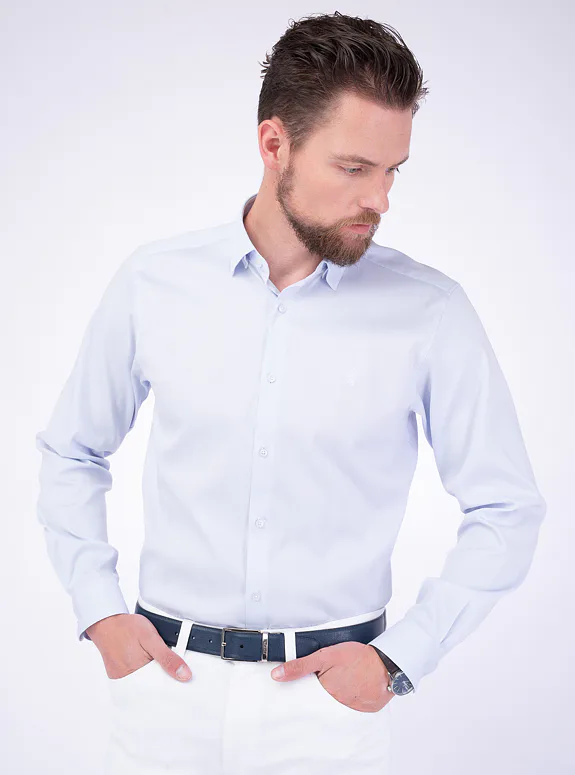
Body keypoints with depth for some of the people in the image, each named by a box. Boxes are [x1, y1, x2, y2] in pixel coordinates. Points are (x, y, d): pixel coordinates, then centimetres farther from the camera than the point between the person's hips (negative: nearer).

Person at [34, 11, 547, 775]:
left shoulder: (431, 310, -9)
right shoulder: (154, 282, -4)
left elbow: (507, 511, -2)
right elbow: (71, 454, 9)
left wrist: (401, 659, -6)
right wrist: (99, 610, 1)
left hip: (329, 693, -1)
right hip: (170, 682, 2)